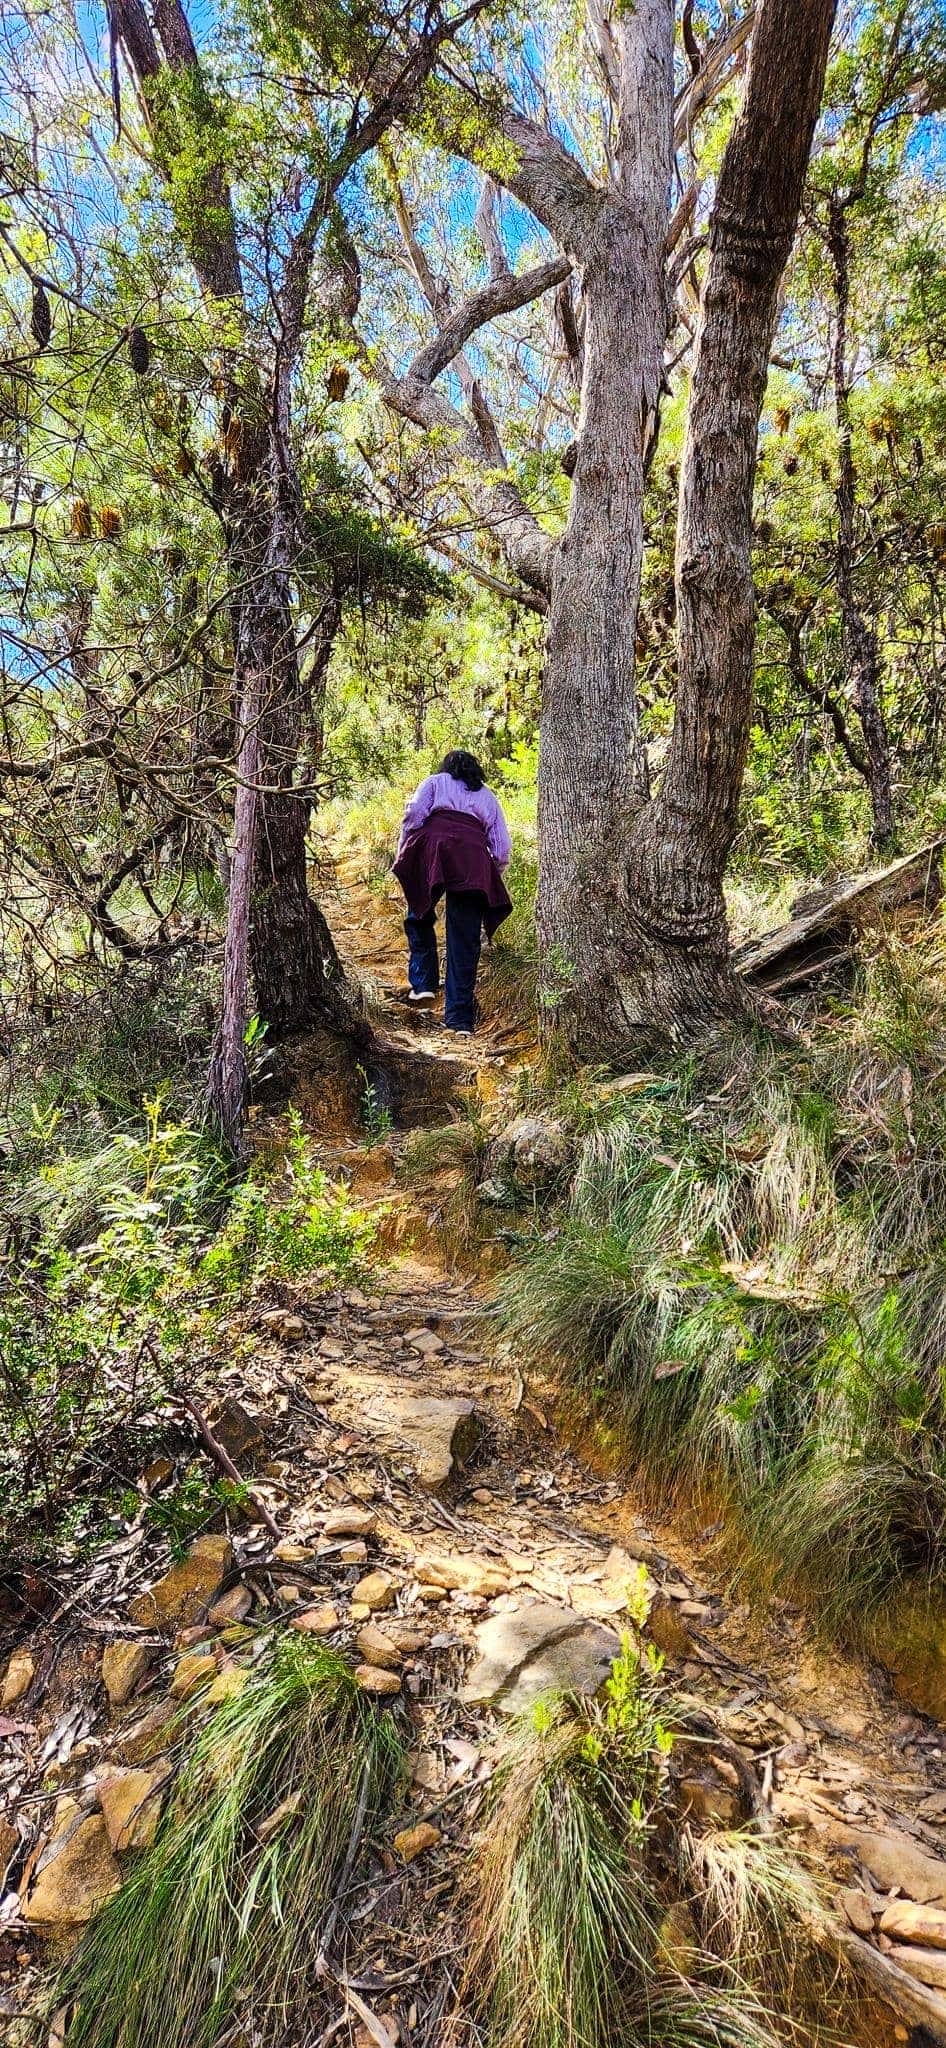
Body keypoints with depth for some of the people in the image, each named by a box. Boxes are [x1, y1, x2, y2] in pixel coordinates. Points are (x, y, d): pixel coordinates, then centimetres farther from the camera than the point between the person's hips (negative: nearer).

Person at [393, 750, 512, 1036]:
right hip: (474, 859, 2)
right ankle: (460, 1019, 0)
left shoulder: (435, 781, 25)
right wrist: (493, 876, 31)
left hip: (433, 847, -2)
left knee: (420, 917, 19)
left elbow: (414, 812, 5)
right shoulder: (488, 797, 31)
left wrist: (403, 852, 10)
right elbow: (502, 847, 21)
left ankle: (423, 984, 4)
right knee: (465, 940, 1)